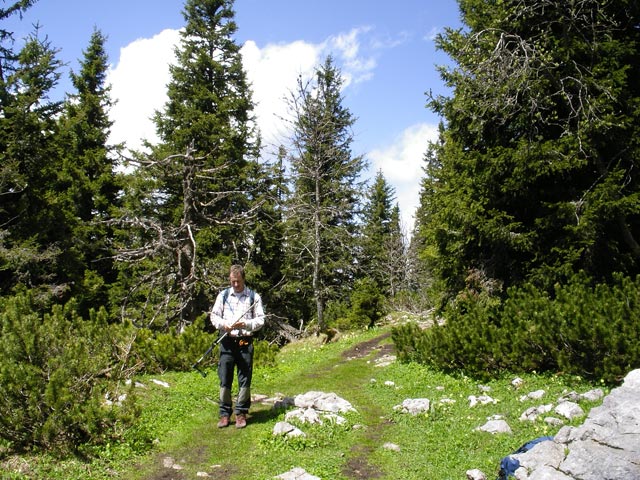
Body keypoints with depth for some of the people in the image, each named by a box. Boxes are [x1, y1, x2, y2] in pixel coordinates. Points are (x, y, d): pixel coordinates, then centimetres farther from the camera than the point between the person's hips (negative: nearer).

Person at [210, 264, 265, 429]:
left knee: (245, 379, 3)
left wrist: (246, 324, -15)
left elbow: (260, 319, 3)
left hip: (245, 342, -1)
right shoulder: (223, 295, 9)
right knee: (224, 379, 2)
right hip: (227, 341, 1)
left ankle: (241, 413, 15)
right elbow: (214, 316, 10)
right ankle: (225, 414, 12)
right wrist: (223, 324, -11)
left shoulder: (254, 297, 4)